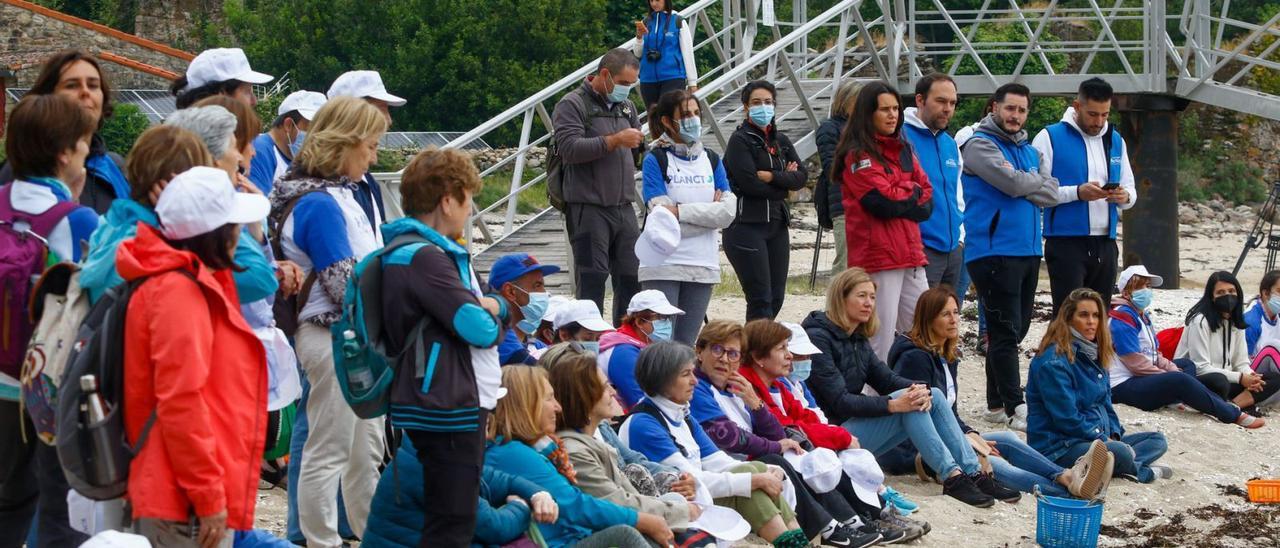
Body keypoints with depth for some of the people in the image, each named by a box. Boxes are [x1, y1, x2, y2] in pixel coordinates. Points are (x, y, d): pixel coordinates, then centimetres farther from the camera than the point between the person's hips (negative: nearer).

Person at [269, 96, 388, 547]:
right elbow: (347, 285, -20)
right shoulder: (319, 205, -20)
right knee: (329, 450, -1)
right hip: (331, 337, -10)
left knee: (367, 446, 18)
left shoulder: (336, 196, 11)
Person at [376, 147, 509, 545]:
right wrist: (499, 313, 1)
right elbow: (479, 328, -20)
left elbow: (468, 310, 18)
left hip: (454, 406, 11)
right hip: (447, 408, -11)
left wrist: (493, 307, -2)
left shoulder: (422, 250, 15)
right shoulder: (425, 257, -17)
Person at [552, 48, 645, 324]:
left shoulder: (626, 106, 18)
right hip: (588, 207, -7)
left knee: (632, 277, 7)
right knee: (592, 281, -6)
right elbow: (569, 148, -18)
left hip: (623, 206, 7)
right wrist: (615, 140, -18)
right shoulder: (572, 105, -4)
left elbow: (639, 147, 30)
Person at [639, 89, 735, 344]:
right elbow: (661, 214, -13)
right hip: (663, 266, -4)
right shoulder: (655, 160, -2)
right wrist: (708, 210, -8)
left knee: (686, 343, 7)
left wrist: (680, 211, -12)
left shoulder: (711, 160, 11)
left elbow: (728, 211, -3)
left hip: (703, 266, 4)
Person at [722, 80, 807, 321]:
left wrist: (771, 176, -12)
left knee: (776, 298, 6)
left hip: (777, 224, 7)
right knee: (761, 299, -10)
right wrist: (784, 180, -3)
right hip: (747, 226, -7)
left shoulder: (781, 140, 15)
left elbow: (801, 177, 3)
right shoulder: (739, 140, -4)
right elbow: (749, 183, -15)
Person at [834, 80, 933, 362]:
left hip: (911, 256, 8)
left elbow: (927, 199, 12)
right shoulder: (858, 155, -5)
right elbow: (883, 201, -17)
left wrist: (898, 197, -7)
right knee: (880, 343, -7)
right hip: (878, 255, -8)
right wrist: (912, 192, 1)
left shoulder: (903, 150, 18)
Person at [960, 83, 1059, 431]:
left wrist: (1024, 185, -8)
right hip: (994, 252, -8)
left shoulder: (1029, 150, 19)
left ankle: (997, 404, 18)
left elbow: (1051, 196, 8)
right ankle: (1015, 408, -8)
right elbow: (1014, 182, -18)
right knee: (1005, 331, -8)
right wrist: (1037, 182, 2)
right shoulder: (980, 145, -6)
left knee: (1015, 330, 11)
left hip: (1028, 251, 8)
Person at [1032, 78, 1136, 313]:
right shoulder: (1050, 138, -2)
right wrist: (1077, 192, -22)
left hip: (1106, 244, 6)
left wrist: (1125, 196, -5)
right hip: (1066, 243, -6)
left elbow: (1130, 188, 19)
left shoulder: (1115, 141, 16)